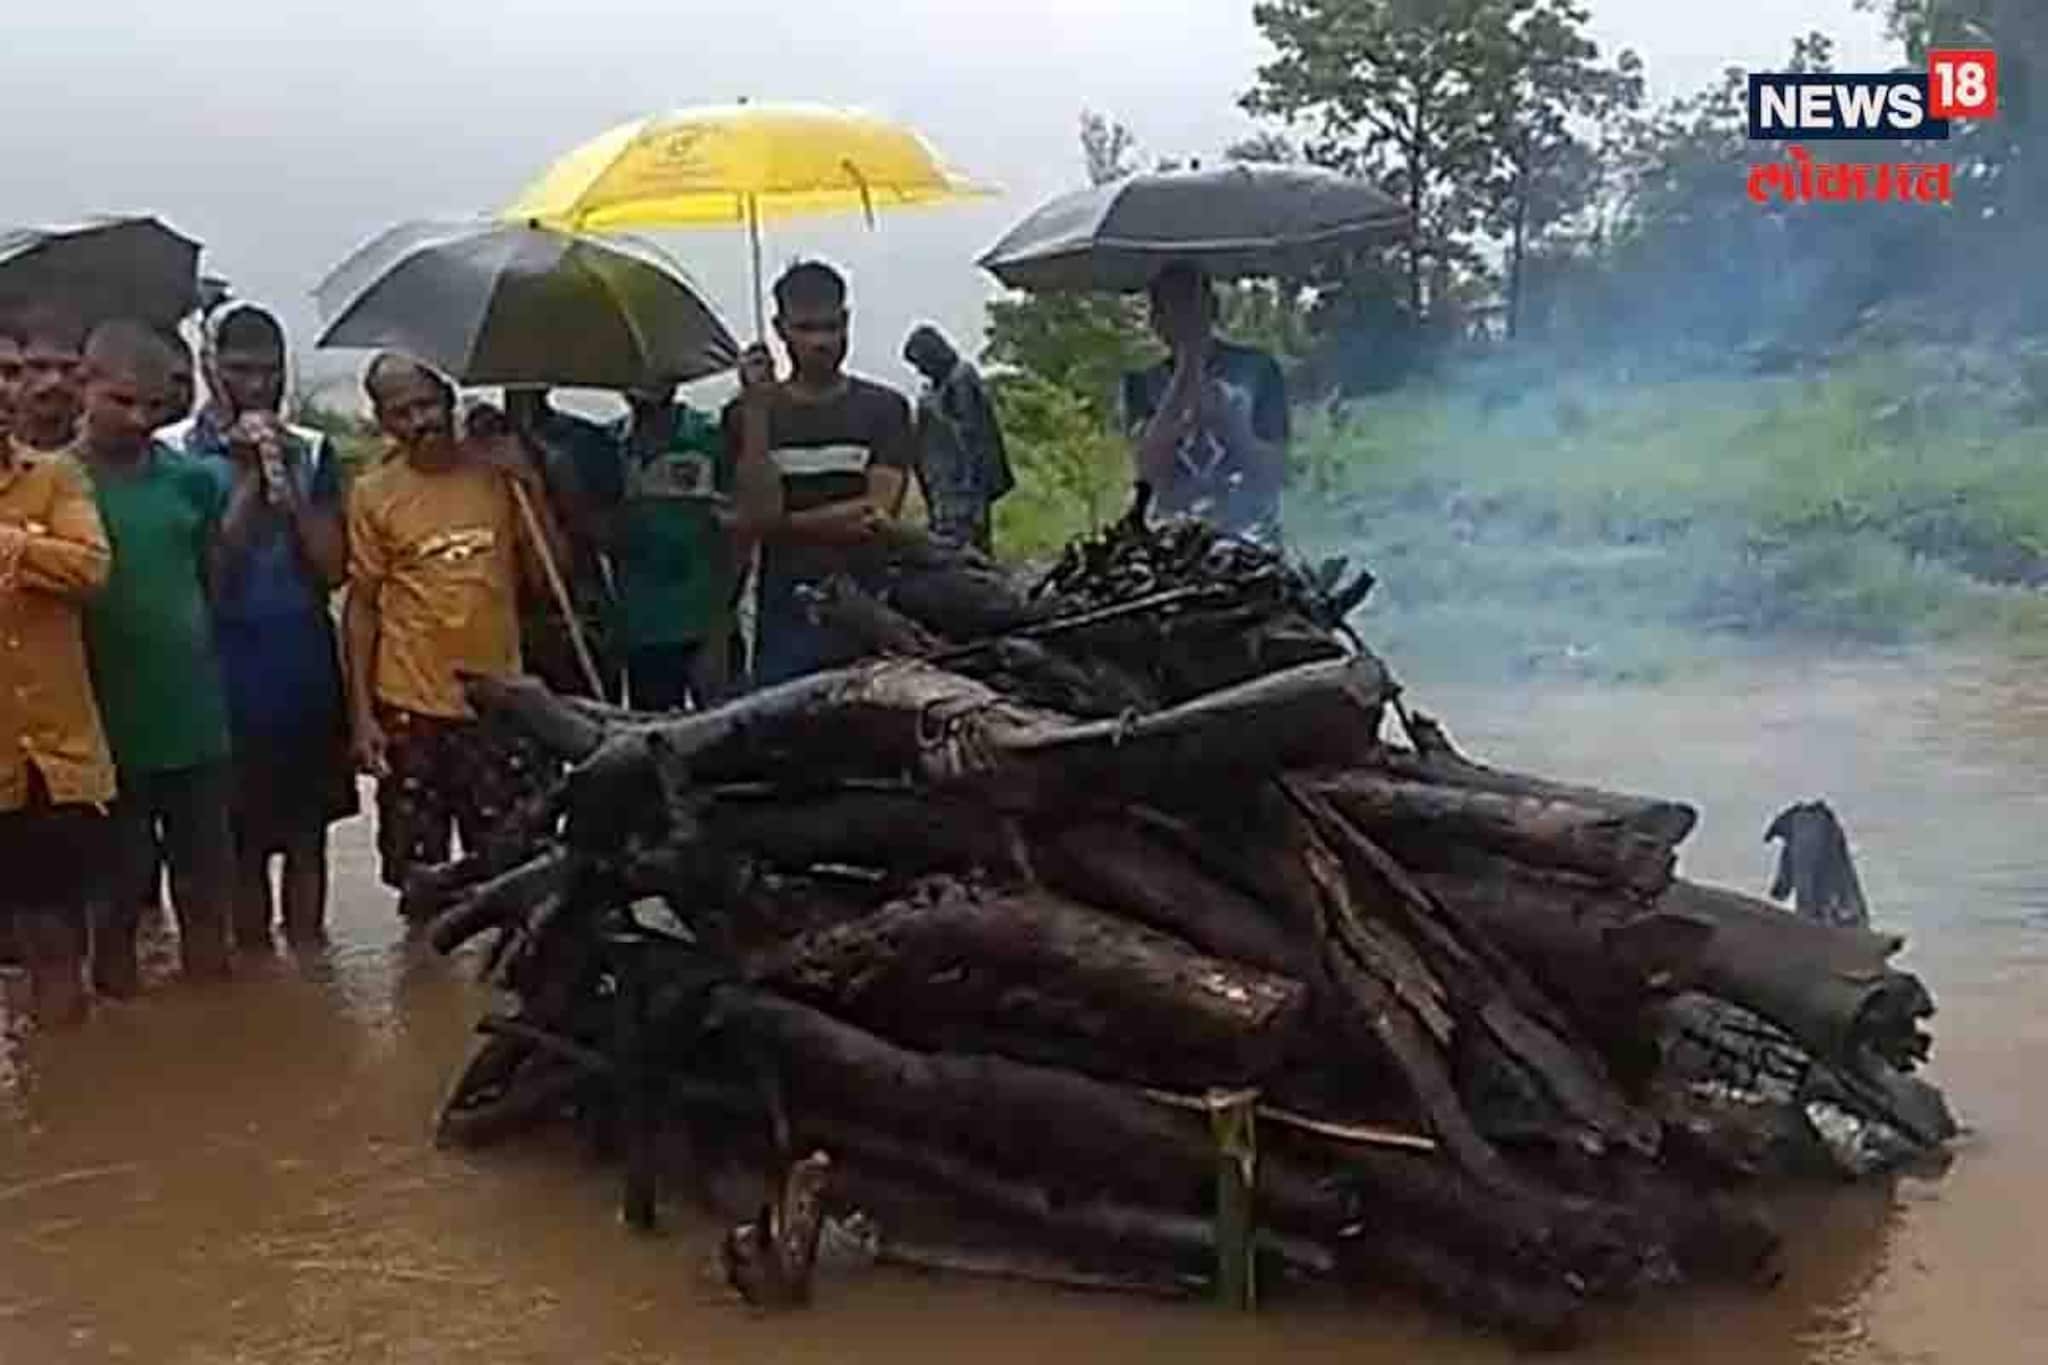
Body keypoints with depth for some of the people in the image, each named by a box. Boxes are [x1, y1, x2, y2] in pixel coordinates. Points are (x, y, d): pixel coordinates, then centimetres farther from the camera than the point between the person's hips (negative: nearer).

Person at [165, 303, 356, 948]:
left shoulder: (311, 452, 7)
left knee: (307, 835, 9)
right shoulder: (175, 452, -3)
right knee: (243, 841, 4)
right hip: (229, 669, -3)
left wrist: (287, 485, -10)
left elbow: (332, 568, 1)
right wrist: (248, 482, -14)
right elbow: (203, 571, -11)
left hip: (306, 664, 3)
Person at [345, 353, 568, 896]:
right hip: (412, 711, -1)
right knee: (418, 871, 8)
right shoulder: (373, 493, -1)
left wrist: (530, 485, -7)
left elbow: (548, 576, 4)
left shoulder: (497, 473, 3)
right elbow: (362, 607, 1)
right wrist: (361, 713, -4)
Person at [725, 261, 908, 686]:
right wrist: (757, 408, -9)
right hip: (786, 623, 0)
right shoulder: (747, 413, 8)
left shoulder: (883, 407, 8)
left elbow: (880, 513, -3)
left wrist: (783, 523, -4)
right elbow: (752, 520, -5)